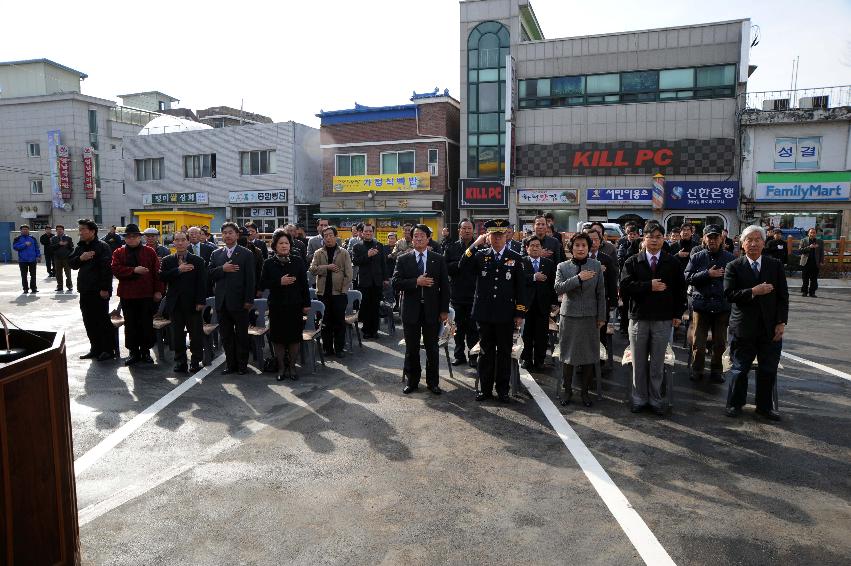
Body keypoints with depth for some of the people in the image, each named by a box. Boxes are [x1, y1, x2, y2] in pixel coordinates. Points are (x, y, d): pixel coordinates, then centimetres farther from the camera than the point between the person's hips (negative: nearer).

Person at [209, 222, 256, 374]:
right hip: (222, 302, 4)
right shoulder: (216, 254, 12)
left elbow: (251, 278, -5)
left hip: (239, 301, -4)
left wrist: (249, 300, -11)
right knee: (226, 335, 10)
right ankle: (230, 364, 20)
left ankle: (242, 365, 15)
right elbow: (209, 274, 4)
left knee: (241, 335, 5)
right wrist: (222, 269, -14)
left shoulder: (246, 254, -1)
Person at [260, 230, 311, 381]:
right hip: (276, 306, 0)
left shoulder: (298, 261, 0)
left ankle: (292, 367, 22)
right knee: (278, 338, 6)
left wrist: (306, 303, -2)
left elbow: (304, 283, 1)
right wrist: (279, 282, -17)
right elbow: (262, 284, -3)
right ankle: (281, 367, 21)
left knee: (295, 337, 7)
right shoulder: (269, 263, 0)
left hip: (295, 305, 0)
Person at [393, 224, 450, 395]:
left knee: (432, 348, 7)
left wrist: (444, 310, -3)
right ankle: (412, 381, 23)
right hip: (411, 310, 0)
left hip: (432, 310, 0)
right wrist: (416, 282, -18)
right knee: (411, 348, 9)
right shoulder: (403, 260, 3)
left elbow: (444, 286, 2)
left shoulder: (438, 259, 3)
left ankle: (433, 382, 20)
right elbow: (396, 283, -6)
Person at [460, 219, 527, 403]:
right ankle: (485, 389, 20)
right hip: (484, 313, 1)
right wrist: (475, 245, -15)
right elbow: (463, 266, -12)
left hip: (506, 314, -1)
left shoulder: (515, 258, 2)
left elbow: (520, 287, 2)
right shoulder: (480, 255, 5)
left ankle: (502, 390, 19)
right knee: (486, 352, 10)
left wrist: (520, 313, -2)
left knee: (504, 353, 8)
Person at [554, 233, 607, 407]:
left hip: (590, 317, 1)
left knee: (589, 356, 5)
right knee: (567, 355, 6)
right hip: (569, 316, 0)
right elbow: (558, 288, -13)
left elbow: (601, 293, 5)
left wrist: (601, 317, 3)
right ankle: (567, 390, 22)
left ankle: (585, 391, 19)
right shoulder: (563, 267, 2)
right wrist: (578, 278, -22)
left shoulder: (596, 266, 3)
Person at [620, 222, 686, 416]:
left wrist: (678, 314, 1)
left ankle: (655, 400, 21)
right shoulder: (632, 262, 1)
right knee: (638, 363, 9)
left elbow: (680, 289, 6)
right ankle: (639, 399, 21)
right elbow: (624, 286, -10)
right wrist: (649, 286, -17)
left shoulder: (673, 262, 3)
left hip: (663, 320, 0)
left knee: (657, 364, 8)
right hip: (638, 318, 0)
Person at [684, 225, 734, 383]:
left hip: (723, 306, 1)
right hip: (701, 305, -1)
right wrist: (708, 274, -15)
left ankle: (716, 371, 27)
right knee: (698, 343, 5)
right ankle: (697, 370, 20)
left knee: (720, 343, 11)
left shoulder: (730, 258, 3)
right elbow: (687, 277, -6)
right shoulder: (697, 257, 3)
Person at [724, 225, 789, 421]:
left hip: (771, 328, 2)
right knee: (740, 368, 8)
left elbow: (783, 297, 3)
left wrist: (781, 323, -3)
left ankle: (764, 406, 26)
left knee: (768, 370, 10)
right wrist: (753, 291, -22)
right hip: (744, 328, -2)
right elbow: (729, 294, -11)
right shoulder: (734, 266, -3)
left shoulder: (775, 265, 4)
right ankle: (735, 404, 23)